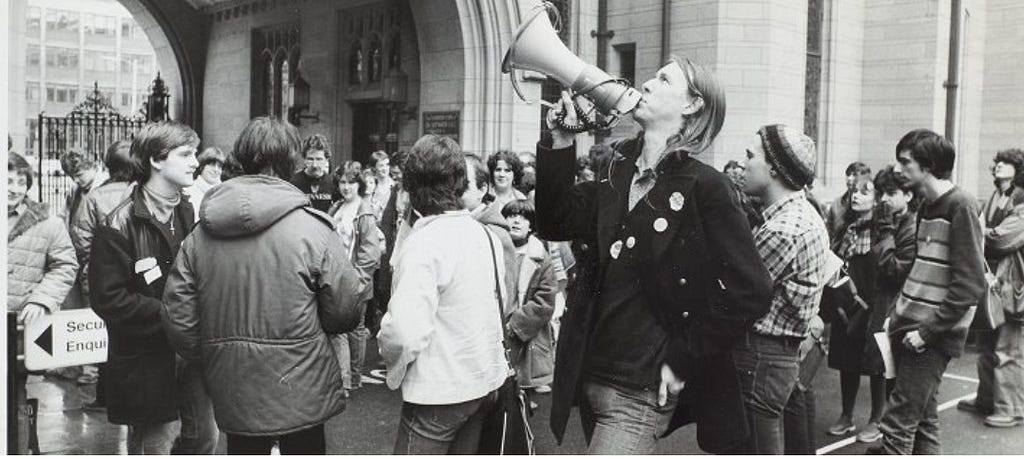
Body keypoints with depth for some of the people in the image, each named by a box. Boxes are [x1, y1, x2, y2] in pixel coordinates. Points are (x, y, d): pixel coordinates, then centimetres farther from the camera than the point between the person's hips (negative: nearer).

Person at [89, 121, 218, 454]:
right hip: (147, 361, -6)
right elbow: (108, 299, -18)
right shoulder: (119, 226, -14)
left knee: (205, 438, 14)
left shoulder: (190, 214, 9)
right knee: (154, 444, 6)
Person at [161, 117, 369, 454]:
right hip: (300, 392, -4)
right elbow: (346, 310, -12)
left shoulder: (200, 232, -3)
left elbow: (177, 316, 0)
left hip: (231, 398, 4)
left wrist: (209, 361, 15)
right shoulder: (312, 227, -15)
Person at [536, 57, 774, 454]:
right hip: (591, 379, 7)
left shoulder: (704, 187, -12)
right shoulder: (619, 170, 8)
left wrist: (683, 360, -13)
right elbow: (555, 224, 6)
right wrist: (559, 143, -3)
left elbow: (750, 292, -15)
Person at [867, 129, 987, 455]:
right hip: (909, 328, 8)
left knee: (898, 424, -7)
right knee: (923, 420, 15)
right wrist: (900, 312, 9)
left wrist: (927, 330, -18)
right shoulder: (927, 206, 14)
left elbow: (970, 284, -18)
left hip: (932, 337, -8)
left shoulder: (960, 206, -13)